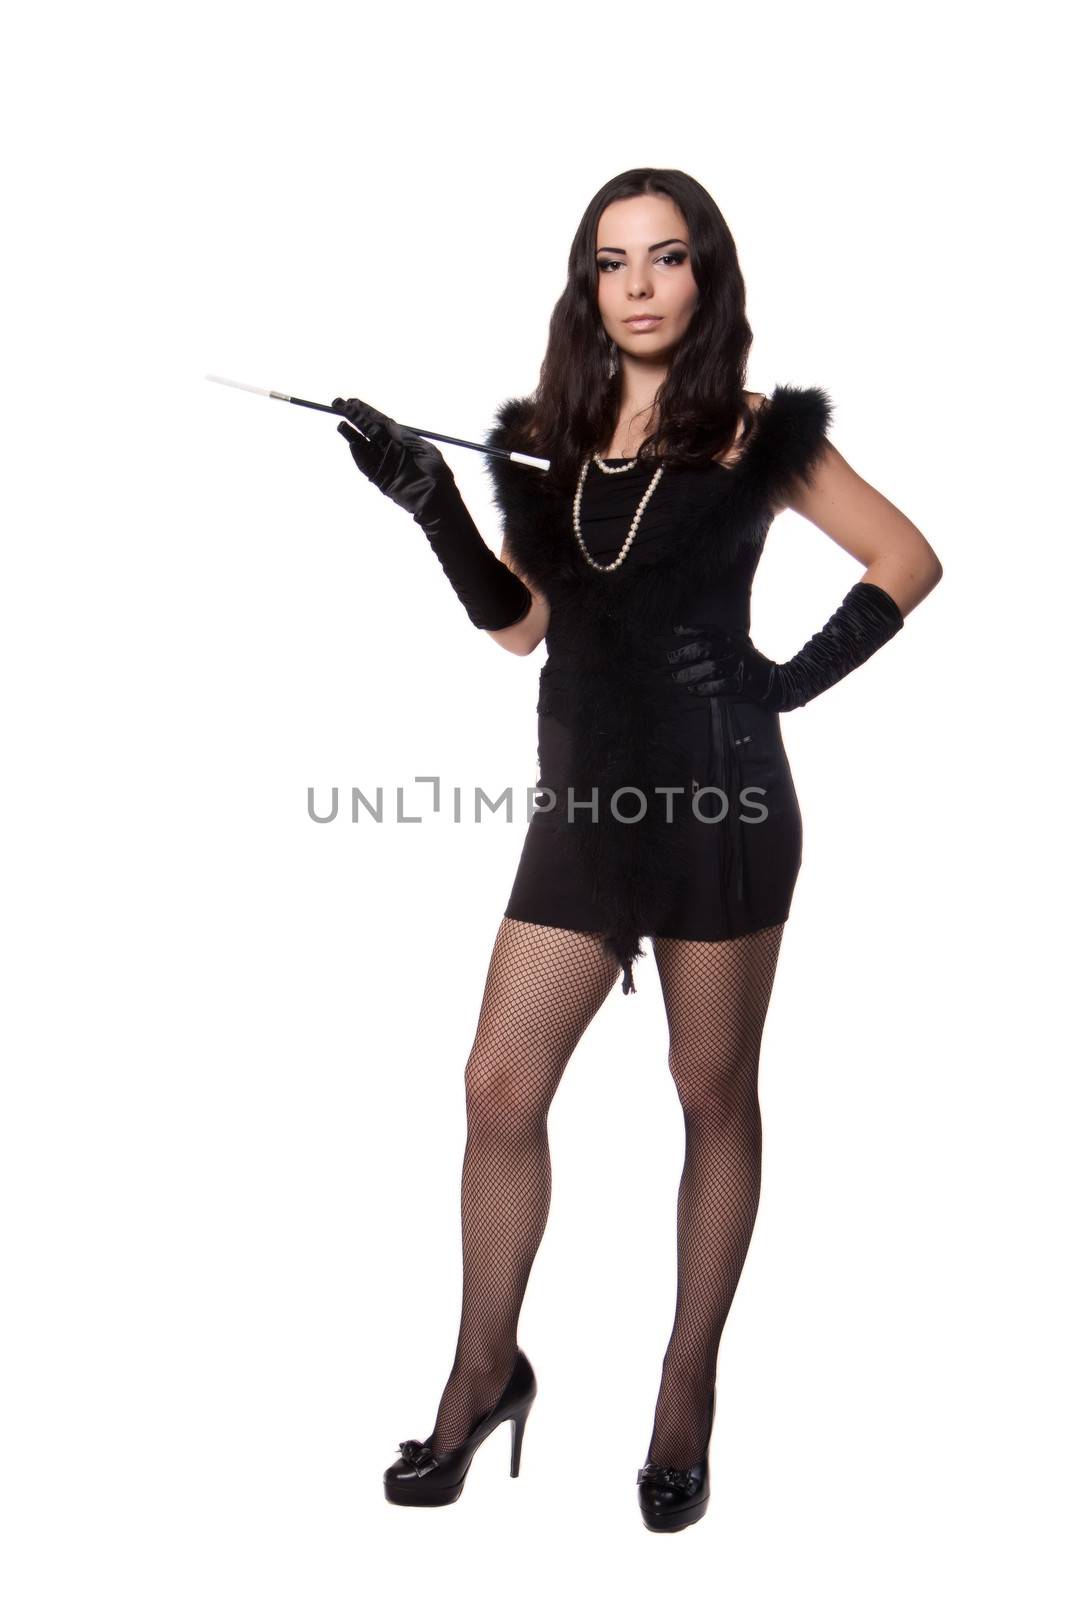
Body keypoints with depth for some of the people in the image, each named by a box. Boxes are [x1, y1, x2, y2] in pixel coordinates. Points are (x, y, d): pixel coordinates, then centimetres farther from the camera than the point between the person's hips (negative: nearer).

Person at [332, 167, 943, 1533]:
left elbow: (910, 560, 4)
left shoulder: (755, 434, -1)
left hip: (718, 793, -4)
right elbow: (518, 624, 12)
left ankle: (689, 1392, 22)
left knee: (712, 1094, 7)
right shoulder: (549, 435, 11)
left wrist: (803, 673, -5)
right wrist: (431, 502, 2)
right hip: (585, 796, 4)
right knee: (500, 1086, 2)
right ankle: (486, 1370, 21)